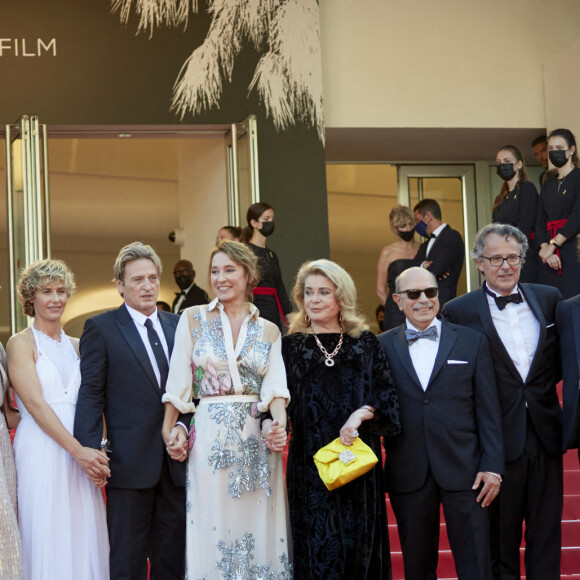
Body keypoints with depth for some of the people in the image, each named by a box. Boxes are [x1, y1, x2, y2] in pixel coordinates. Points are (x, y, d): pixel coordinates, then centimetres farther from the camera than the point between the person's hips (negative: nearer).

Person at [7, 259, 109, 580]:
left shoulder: (76, 346, 15)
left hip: (82, 453, 5)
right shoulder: (21, 343, -2)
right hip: (41, 451, -5)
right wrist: (78, 450, -17)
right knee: (47, 539, -3)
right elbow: (35, 403, -10)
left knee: (84, 536, 6)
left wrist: (94, 452, -3)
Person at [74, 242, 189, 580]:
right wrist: (92, 450, -15)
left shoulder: (178, 326, 13)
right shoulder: (101, 328, 0)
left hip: (176, 460, 4)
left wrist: (185, 431, -4)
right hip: (130, 461, -4)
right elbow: (90, 394, -5)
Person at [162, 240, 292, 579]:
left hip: (257, 438, 1)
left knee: (258, 529, 3)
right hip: (210, 437, -1)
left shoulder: (269, 331, 8)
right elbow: (178, 385, 4)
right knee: (213, 530, 0)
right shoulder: (193, 319, 5)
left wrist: (280, 421, -21)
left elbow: (275, 386, -3)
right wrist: (168, 433, -2)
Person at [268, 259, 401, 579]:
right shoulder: (291, 346, 7)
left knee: (359, 547, 3)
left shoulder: (365, 343, 8)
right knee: (317, 551, -3)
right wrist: (269, 423, -18)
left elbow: (386, 396, 4)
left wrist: (361, 414, -14)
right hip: (310, 465, -1)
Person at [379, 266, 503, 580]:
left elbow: (488, 410, 3)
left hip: (464, 471, -1)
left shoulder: (472, 341, 5)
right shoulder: (382, 347, 5)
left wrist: (492, 466, -3)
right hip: (408, 473, 1)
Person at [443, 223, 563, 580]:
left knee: (547, 534, 9)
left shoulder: (549, 298, 7)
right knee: (501, 540, 6)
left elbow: (561, 358, 16)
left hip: (545, 433, 3)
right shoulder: (459, 311, -4)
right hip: (500, 440, -3)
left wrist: (540, 386, 2)